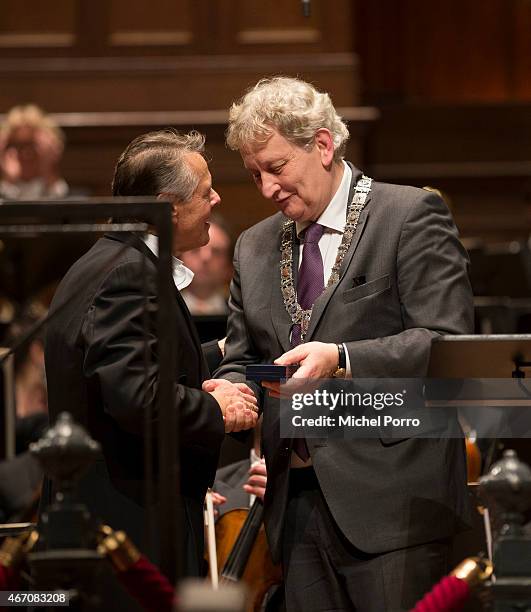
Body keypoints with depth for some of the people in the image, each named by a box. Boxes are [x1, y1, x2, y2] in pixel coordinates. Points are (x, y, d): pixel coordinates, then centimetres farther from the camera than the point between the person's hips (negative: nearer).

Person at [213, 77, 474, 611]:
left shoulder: (411, 216, -2)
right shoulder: (254, 247, 18)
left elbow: (449, 342, -11)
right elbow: (242, 359, 22)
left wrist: (341, 360, -21)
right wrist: (230, 392, -3)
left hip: (390, 495, -6)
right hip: (296, 500, 6)